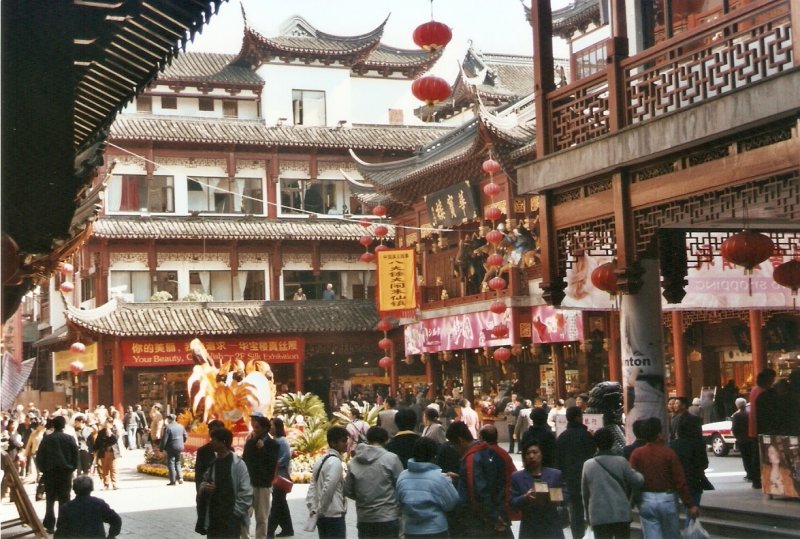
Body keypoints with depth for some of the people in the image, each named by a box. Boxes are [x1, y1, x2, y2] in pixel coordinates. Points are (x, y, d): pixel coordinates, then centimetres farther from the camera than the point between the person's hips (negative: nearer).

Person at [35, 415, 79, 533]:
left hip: (50, 472, 1)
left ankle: (49, 525, 7)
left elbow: (39, 457, -2)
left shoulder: (46, 439, -1)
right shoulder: (70, 439, -2)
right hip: (66, 472, -1)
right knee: (64, 499, 3)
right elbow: (76, 456, -3)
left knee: (50, 499, 10)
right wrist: (72, 468, 8)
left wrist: (43, 469, 8)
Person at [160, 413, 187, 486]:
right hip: (179, 447, 6)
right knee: (177, 463, 19)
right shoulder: (180, 426, 6)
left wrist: (162, 448, -7)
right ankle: (180, 477, 8)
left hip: (171, 448, -6)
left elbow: (164, 439, -15)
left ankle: (172, 480, 1)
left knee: (171, 463, 2)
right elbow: (185, 436, 12)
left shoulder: (168, 427, -14)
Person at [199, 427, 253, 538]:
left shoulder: (238, 464, -10)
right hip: (213, 518, 6)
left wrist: (235, 512, -13)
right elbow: (204, 481, 19)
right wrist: (204, 487, -4)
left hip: (231, 519, -6)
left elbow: (246, 493, -11)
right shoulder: (212, 463, 8)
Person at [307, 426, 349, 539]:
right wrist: (320, 510, -11)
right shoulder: (335, 462, -14)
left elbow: (312, 487, 11)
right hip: (334, 516, -9)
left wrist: (313, 509, 6)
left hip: (322, 516, 9)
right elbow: (328, 489, -21)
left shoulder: (321, 461, 14)